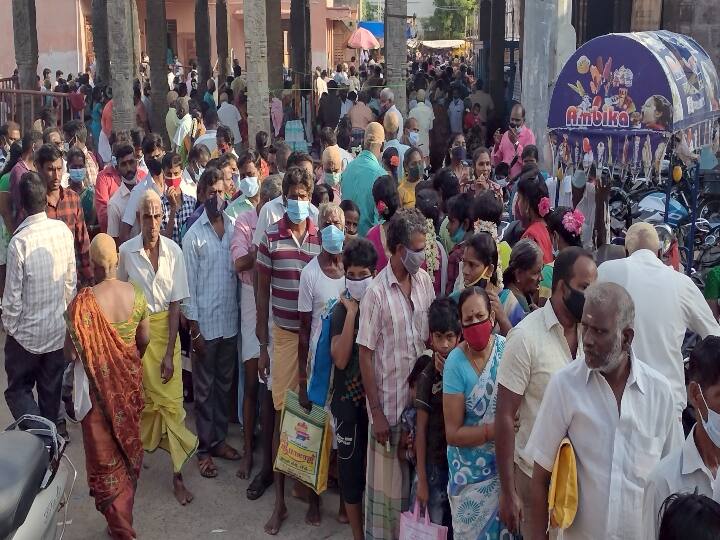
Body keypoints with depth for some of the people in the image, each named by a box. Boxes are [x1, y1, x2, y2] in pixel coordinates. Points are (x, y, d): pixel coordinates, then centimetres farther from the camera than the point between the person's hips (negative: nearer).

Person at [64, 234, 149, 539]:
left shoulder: (84, 302, -24)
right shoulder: (136, 294, -10)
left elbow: (72, 353, -19)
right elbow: (144, 340, 2)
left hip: (99, 385, -4)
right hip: (130, 379, 5)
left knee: (105, 452, 10)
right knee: (128, 440, 24)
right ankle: (127, 503, 46)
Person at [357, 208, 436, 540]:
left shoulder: (425, 281, 0)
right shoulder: (377, 292, -16)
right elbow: (365, 354, -13)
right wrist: (376, 413, -12)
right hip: (389, 403, -5)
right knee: (387, 478, 8)